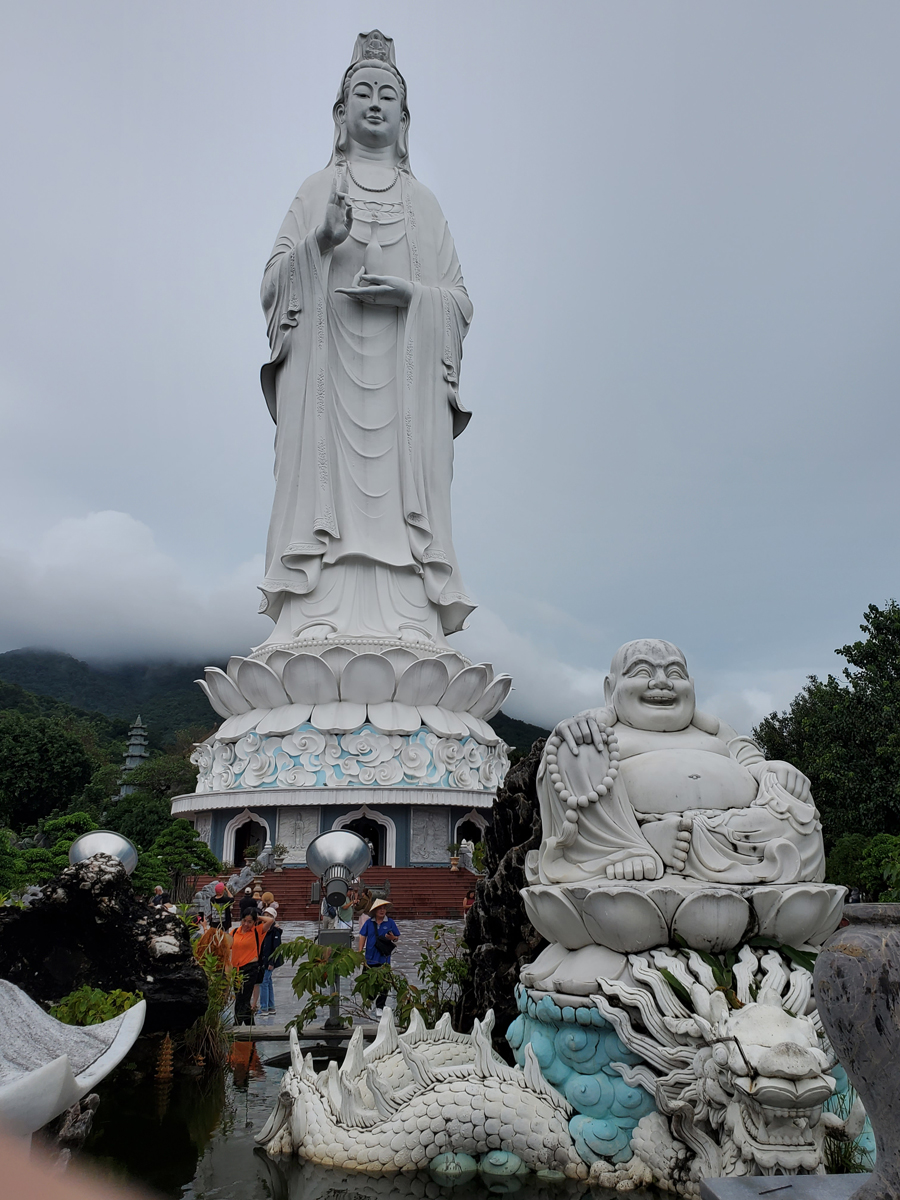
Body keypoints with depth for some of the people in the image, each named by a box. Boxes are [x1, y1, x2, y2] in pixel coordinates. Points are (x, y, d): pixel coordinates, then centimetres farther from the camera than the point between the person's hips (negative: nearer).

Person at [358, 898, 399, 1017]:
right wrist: (360, 952, 1)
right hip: (370, 958, 1)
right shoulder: (369, 923, 3)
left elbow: (397, 938, 5)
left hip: (384, 958, -1)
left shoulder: (390, 922, 1)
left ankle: (379, 1007, 14)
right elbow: (363, 937, 7)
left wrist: (392, 938, -17)